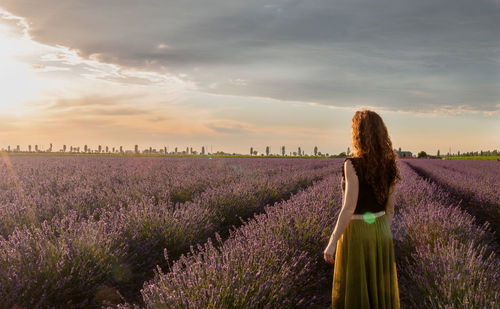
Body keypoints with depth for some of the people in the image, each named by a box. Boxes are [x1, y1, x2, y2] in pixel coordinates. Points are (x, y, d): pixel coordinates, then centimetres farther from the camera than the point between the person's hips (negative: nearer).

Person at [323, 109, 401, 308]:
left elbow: (349, 208, -21)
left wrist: (332, 242, -14)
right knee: (380, 290, 17)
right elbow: (390, 208, 7)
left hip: (356, 234, -6)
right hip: (380, 232, 6)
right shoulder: (387, 165, 1)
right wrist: (383, 236, 19)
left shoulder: (353, 165, -19)